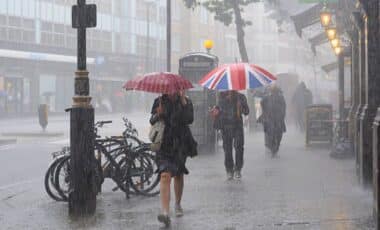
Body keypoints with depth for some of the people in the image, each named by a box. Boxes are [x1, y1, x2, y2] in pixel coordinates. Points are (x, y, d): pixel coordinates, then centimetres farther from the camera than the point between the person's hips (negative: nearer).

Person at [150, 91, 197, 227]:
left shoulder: (186, 102, 2)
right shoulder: (159, 102, 3)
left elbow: (189, 119, -14)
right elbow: (152, 121, 2)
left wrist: (183, 102, -18)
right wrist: (158, 115, -18)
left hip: (180, 144, 2)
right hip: (164, 144, -1)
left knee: (178, 175, 16)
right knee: (165, 175, -17)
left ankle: (178, 204, 39)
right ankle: (165, 212, -27)